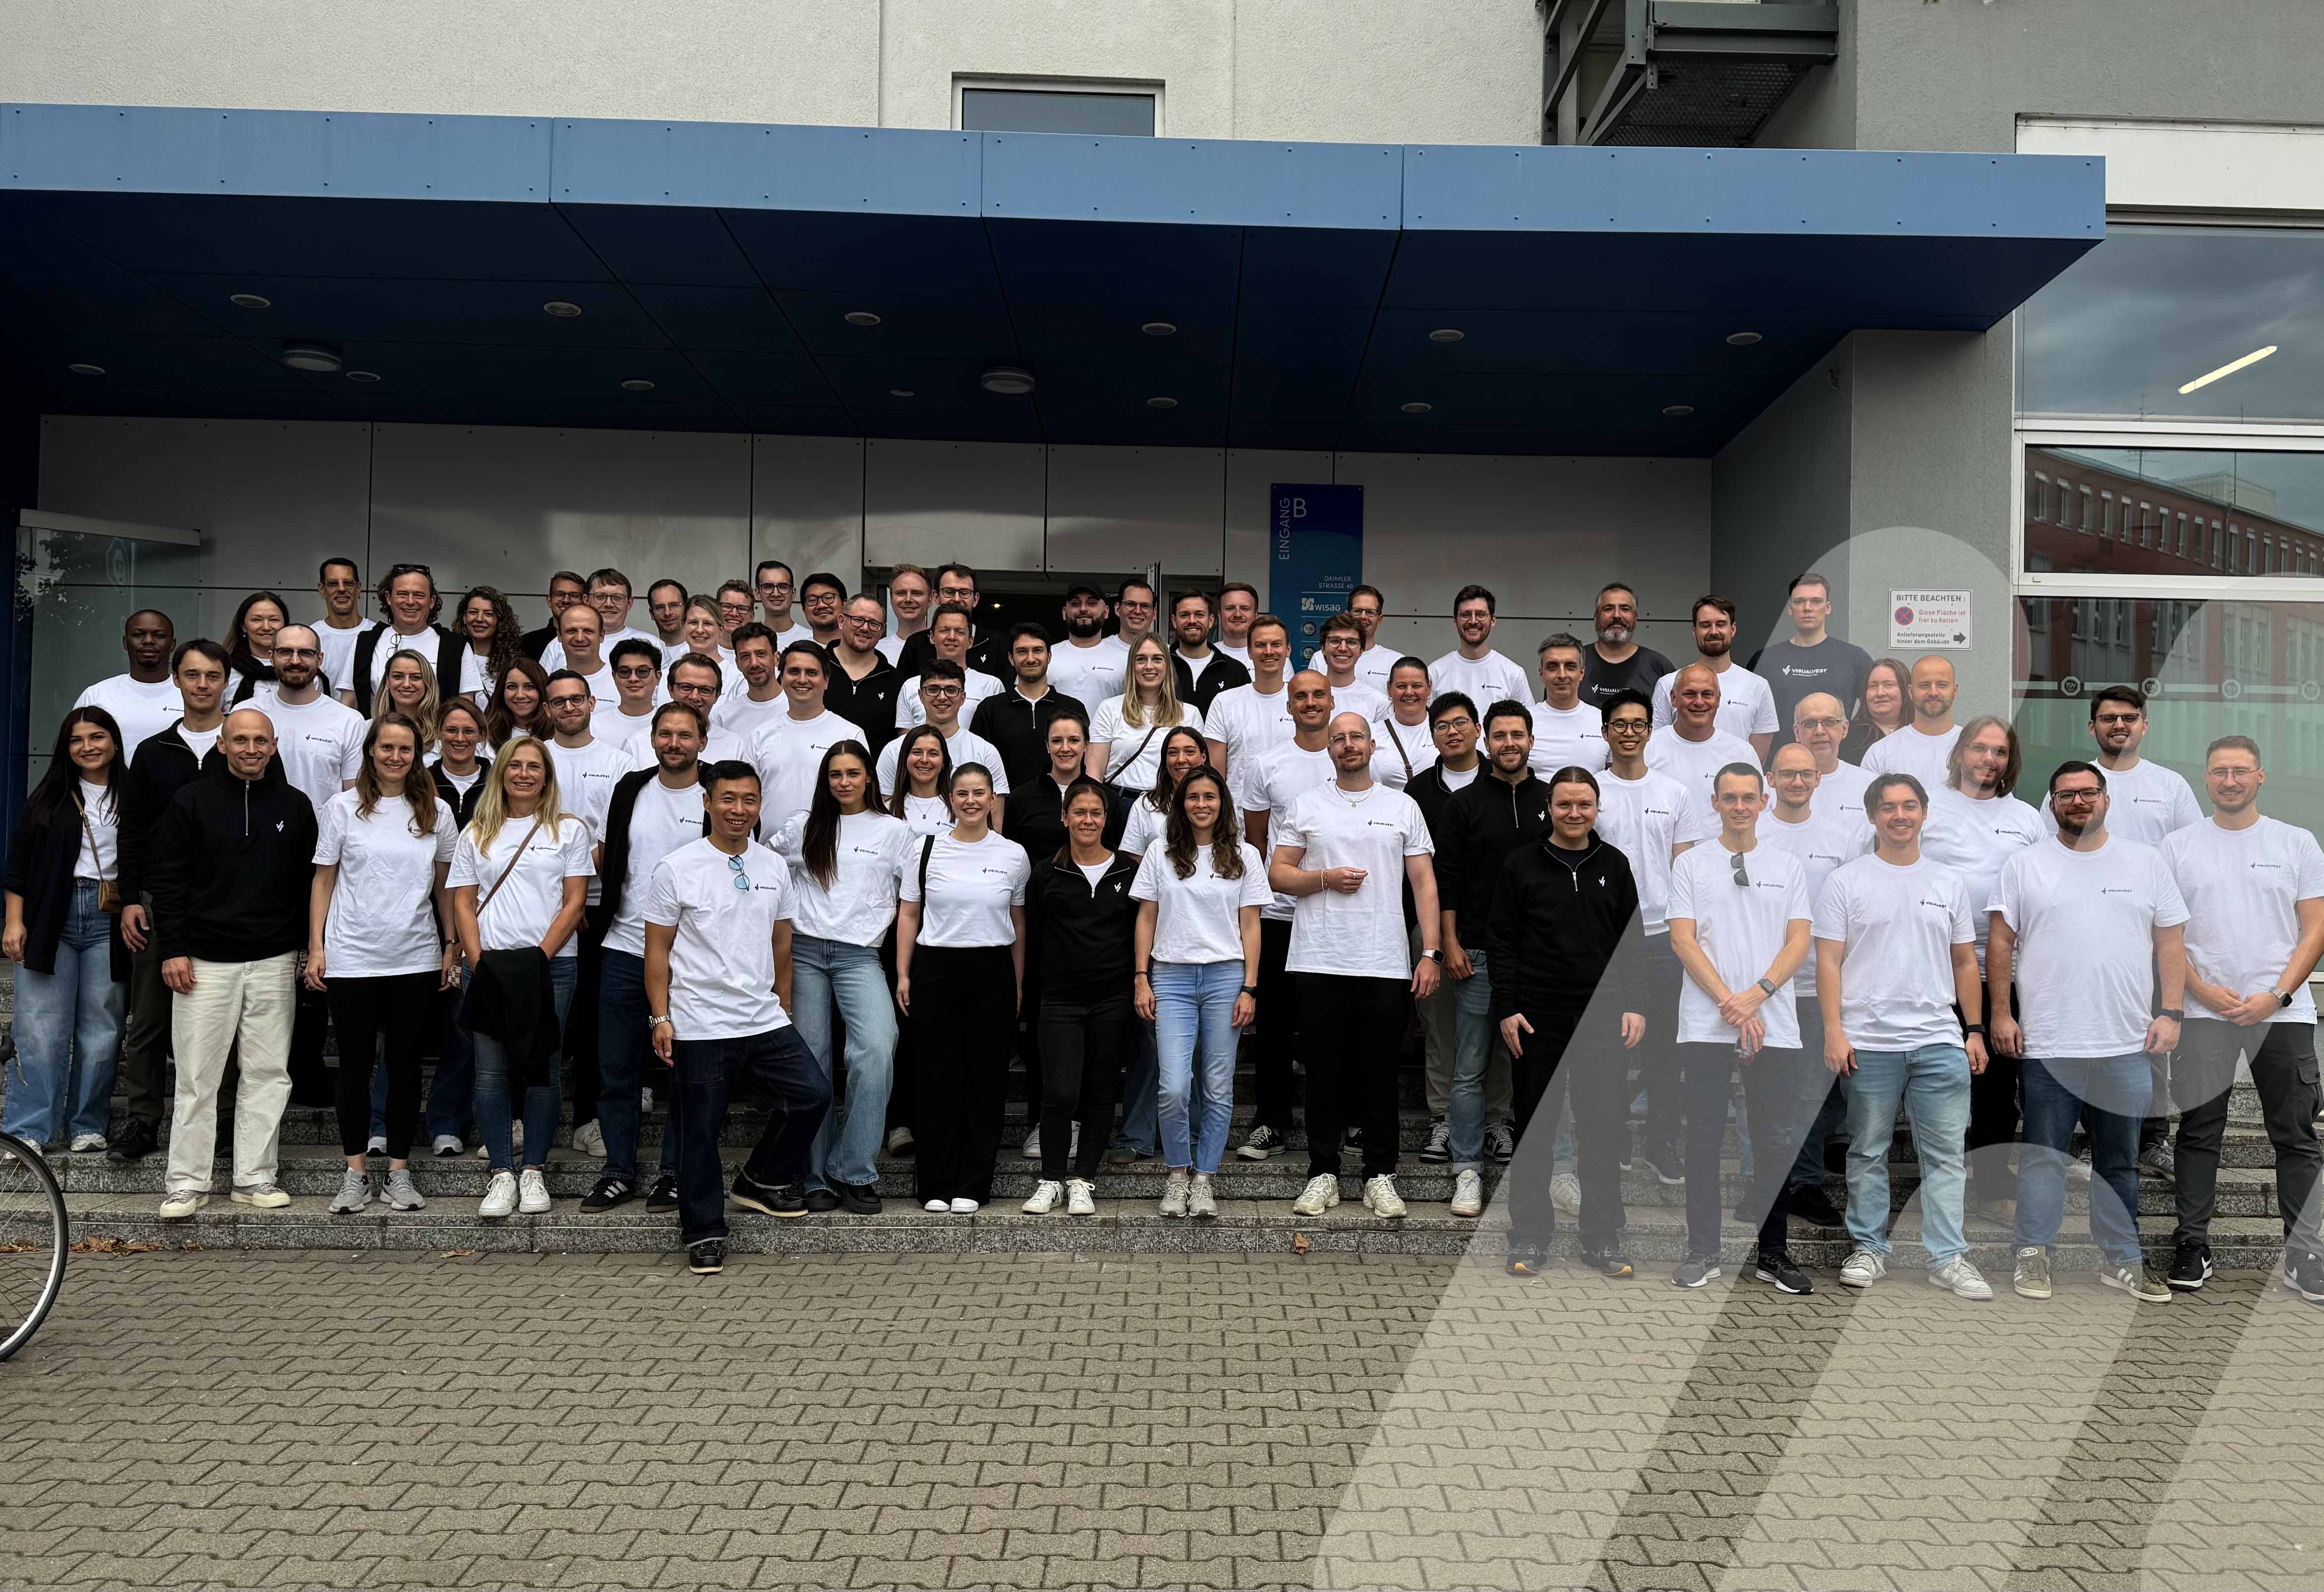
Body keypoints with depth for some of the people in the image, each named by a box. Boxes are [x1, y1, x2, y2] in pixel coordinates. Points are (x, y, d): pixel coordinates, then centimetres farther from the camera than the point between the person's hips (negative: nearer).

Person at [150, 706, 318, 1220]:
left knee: (268, 1072, 4)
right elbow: (168, 880, 0)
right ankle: (186, 1181, 11)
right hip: (205, 961, -2)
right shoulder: (192, 802, 1)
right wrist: (173, 950, -7)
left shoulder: (295, 806, 7)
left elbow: (309, 882, 11)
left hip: (274, 962, 2)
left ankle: (255, 1177, 12)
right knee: (197, 1076, 1)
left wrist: (308, 949, 7)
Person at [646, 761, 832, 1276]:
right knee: (701, 1130, 3)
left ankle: (763, 1182, 19)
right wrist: (661, 1017, -8)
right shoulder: (677, 868, -5)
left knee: (813, 1094, -3)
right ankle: (703, 1233, 19)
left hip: (765, 1021, 4)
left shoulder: (774, 867, 9)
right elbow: (658, 950, -3)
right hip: (700, 1027, -4)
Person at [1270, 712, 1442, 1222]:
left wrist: (1430, 953, -2)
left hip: (1386, 965, 0)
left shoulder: (1403, 807, 9)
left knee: (1381, 1075, 5)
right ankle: (1323, 1172, 16)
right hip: (1320, 963, 0)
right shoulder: (1305, 806, 9)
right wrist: (1325, 879, -11)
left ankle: (1380, 1175, 15)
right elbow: (1278, 873, 7)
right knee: (1324, 1073, 6)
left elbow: (1424, 882, 7)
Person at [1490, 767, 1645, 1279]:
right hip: (1538, 1022, -2)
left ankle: (1603, 1239, 17)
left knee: (1604, 1130, 5)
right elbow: (1500, 942, 1)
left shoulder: (1614, 865, 8)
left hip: (1603, 1019, 2)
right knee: (1535, 1129, 6)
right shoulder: (1521, 866, 1)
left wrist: (1634, 1006, 2)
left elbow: (1632, 942, 10)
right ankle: (1530, 1236, 15)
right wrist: (1506, 1009, -6)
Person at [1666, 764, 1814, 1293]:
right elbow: (1683, 940, -1)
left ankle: (1773, 1254, 15)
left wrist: (1758, 994, -11)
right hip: (1705, 1026, -1)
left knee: (1777, 1142, 4)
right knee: (1704, 1140, 3)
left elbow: (1799, 941, 4)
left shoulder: (1788, 866, 11)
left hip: (1775, 1026, 1)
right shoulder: (1690, 865, 6)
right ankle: (1703, 1251, 12)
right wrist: (1730, 1002, -11)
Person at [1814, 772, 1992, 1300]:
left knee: (1945, 1154, 4)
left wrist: (1975, 1030, 8)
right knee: (1868, 1153, 8)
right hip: (1869, 1043, -3)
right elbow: (1829, 963, -5)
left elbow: (1965, 964, 14)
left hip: (1939, 1040, 3)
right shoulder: (1845, 882, -2)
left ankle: (1948, 1258, 11)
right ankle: (1869, 1250, 19)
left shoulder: (1950, 884, 10)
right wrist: (1833, 1032, -13)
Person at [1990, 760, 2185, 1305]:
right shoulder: (2024, 865, 3)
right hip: (2049, 1045, -2)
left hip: (2127, 1045, 2)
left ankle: (2122, 1260, 23)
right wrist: (2000, 1014, -2)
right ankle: (2033, 1255, 12)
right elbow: (2000, 943, 3)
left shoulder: (2147, 862, 8)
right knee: (2043, 1157, 4)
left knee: (2120, 1161, 12)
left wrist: (2170, 1013, -1)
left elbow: (2171, 942, 8)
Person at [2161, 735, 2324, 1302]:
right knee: (2199, 1133, 5)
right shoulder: (2177, 846, 5)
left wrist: (2276, 996, -10)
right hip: (2203, 1012, 0)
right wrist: (2203, 990, -9)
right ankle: (2192, 1245, 13)